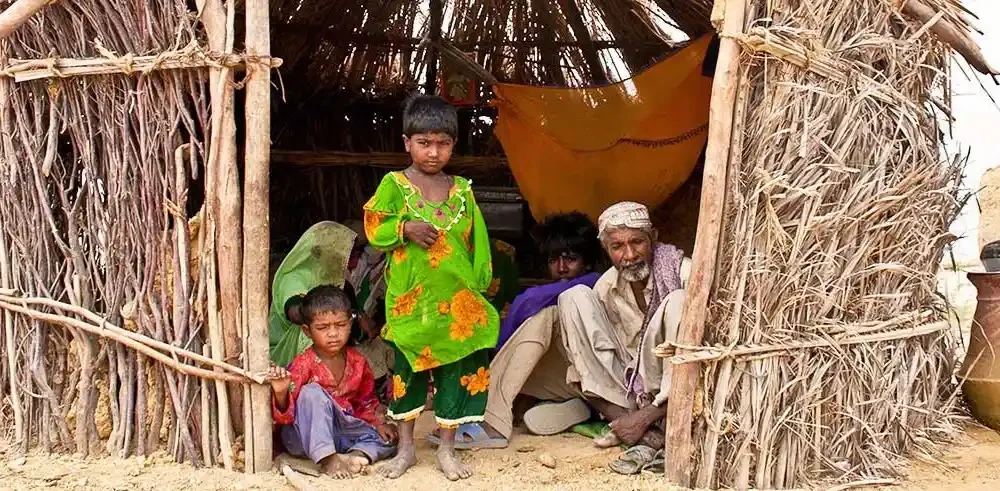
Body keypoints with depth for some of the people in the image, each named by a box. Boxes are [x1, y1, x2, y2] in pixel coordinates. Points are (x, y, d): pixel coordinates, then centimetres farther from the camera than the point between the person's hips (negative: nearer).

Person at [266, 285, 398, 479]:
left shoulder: (357, 362, -1)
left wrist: (378, 424, -1)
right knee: (312, 392, -32)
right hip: (306, 436, -5)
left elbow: (365, 403, 15)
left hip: (341, 430, 6)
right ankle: (327, 458, -33)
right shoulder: (303, 364, -17)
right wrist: (281, 393, -42)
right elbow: (286, 416, -22)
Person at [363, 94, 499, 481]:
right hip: (410, 298, -1)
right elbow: (374, 228, -4)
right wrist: (405, 228, -20)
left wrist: (479, 286, 2)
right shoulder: (393, 184, -1)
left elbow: (477, 242, 7)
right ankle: (406, 447, 26)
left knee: (456, 373, 6)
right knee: (408, 370, 10)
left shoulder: (462, 190, 6)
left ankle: (447, 449, 21)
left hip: (457, 300, 2)